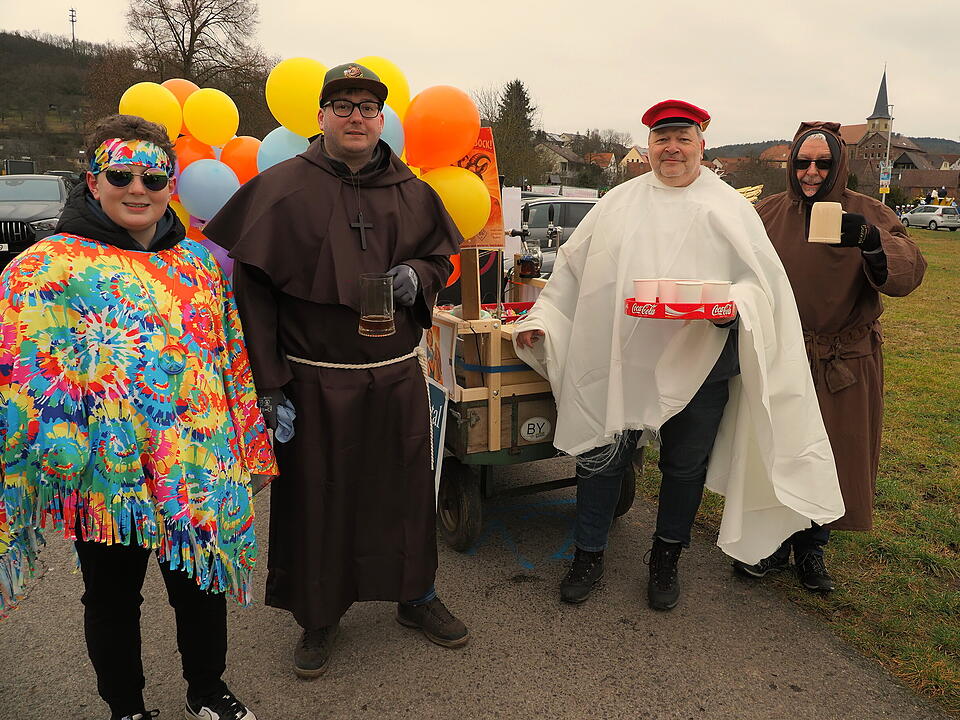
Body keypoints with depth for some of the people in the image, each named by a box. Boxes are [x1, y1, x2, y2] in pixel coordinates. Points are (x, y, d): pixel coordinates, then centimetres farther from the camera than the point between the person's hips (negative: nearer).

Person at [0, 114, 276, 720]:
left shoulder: (199, 261, 5)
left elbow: (232, 357, 11)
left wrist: (249, 432, 13)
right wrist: (57, 445, -19)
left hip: (200, 467, 3)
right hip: (107, 474, -3)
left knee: (203, 587, 18)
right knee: (113, 598, 17)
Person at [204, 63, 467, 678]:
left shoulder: (410, 192, 8)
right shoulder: (282, 187, -3)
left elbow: (441, 257, 19)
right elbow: (251, 287, -5)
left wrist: (418, 276, -7)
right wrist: (269, 380, -9)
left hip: (397, 374, 3)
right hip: (313, 379, -3)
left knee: (407, 488, 13)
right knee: (316, 496, 9)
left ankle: (417, 595, 36)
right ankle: (319, 616, 31)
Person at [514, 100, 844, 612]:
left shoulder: (729, 208, 4)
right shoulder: (619, 202, 10)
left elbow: (760, 278, 0)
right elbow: (573, 265, 13)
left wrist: (733, 305, -21)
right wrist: (541, 318, 11)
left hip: (697, 363, -1)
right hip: (618, 360, 1)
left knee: (685, 466, 12)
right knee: (601, 457, 6)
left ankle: (666, 560, 33)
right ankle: (588, 556, 25)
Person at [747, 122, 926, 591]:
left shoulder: (868, 215, -2)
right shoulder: (768, 214, 3)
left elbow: (909, 273, -15)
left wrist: (873, 241, -34)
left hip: (844, 365, -1)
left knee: (829, 458, 8)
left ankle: (812, 550, 29)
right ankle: (774, 544, 28)